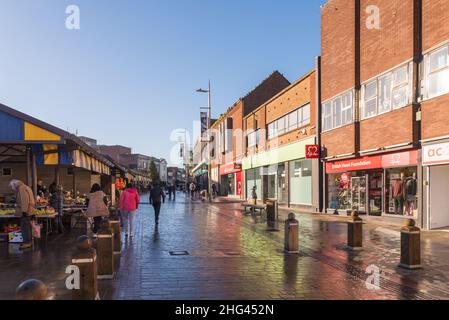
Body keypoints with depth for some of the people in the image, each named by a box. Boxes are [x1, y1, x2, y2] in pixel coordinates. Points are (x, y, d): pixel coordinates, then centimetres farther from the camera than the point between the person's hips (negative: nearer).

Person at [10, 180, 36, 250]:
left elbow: (25, 200, -21)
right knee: (27, 226, 15)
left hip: (25, 212, -10)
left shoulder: (21, 188, -13)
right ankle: (29, 241, 22)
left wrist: (24, 211, -23)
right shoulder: (25, 187, 19)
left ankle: (27, 243, -5)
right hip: (28, 211, 10)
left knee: (25, 227, -7)